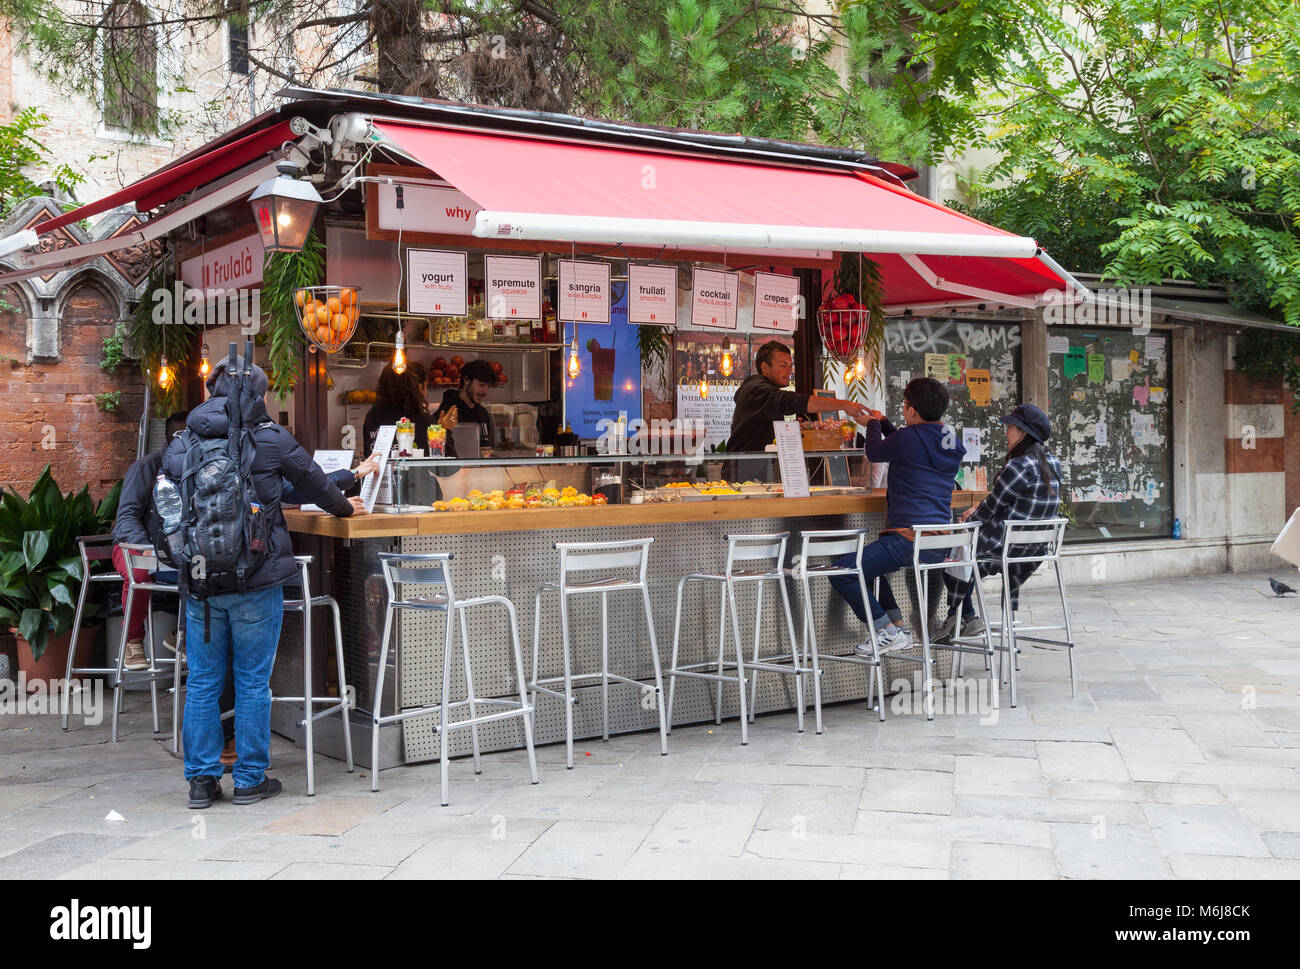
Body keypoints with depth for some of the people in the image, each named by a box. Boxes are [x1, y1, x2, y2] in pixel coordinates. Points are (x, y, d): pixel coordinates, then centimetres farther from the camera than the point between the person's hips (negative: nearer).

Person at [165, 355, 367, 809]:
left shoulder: (180, 446, 3)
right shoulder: (271, 439, -6)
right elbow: (314, 482, 8)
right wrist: (344, 507, 28)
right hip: (256, 583, -3)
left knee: (202, 682, 12)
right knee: (252, 682, 7)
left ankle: (201, 779, 18)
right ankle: (250, 779, 15)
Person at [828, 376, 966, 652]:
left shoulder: (908, 437, -13)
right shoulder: (950, 441, 11)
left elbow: (874, 453, 6)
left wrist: (873, 424, 26)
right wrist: (883, 423, 42)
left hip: (908, 540, -9)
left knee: (842, 572, -6)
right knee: (868, 563, 30)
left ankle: (890, 631, -3)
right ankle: (896, 625, 23)